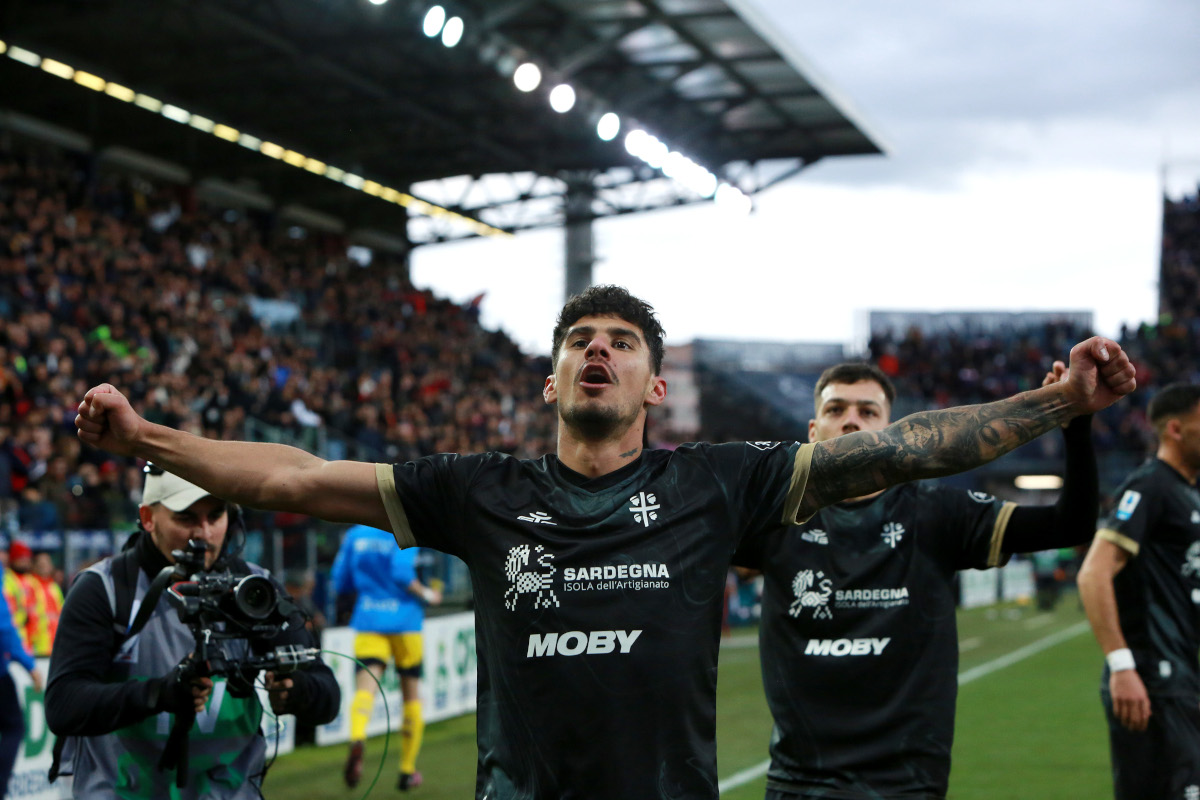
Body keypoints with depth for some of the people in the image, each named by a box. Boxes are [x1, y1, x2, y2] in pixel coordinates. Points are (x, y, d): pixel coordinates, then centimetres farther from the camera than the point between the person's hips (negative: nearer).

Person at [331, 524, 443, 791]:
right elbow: (402, 572, -22)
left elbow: (340, 582, 12)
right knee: (411, 694, 13)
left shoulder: (355, 534, 8)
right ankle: (407, 771, 19)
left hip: (368, 622, 2)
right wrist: (426, 595, -6)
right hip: (404, 620, -2)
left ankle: (357, 738, -44)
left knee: (365, 688, -11)